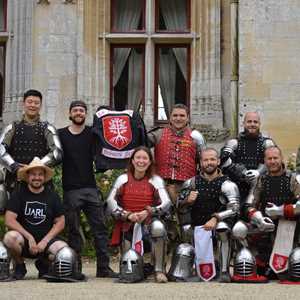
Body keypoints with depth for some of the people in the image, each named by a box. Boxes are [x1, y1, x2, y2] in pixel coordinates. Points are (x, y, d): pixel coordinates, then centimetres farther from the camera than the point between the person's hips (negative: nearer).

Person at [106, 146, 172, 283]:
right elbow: (110, 202, -2)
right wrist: (128, 215, -15)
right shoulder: (123, 179, 7)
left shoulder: (155, 180, 4)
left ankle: (159, 270, -27)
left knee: (158, 228, -38)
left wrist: (148, 212, -22)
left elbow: (166, 203, -8)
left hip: (148, 221, -2)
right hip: (127, 224, 2)